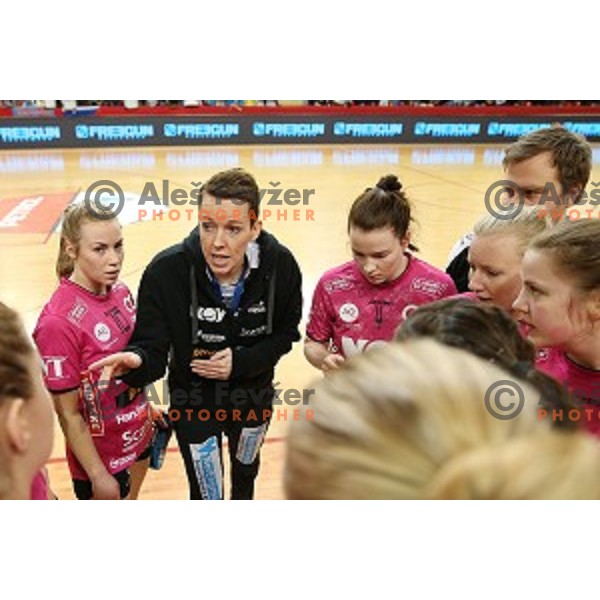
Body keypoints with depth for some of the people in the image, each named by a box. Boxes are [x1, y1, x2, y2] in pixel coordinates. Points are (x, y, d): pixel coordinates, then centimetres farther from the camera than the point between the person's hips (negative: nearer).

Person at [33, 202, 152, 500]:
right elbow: (69, 414, -20)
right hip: (100, 455, -6)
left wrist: (147, 409, 11)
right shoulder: (58, 321, -28)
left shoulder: (120, 291, -8)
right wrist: (98, 476, -14)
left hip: (138, 437, 6)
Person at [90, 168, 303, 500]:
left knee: (246, 467, 33)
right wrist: (136, 360, -47)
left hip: (254, 396, 3)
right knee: (206, 497, 12)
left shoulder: (280, 264, -24)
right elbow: (153, 347, -24)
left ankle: (242, 501, 69)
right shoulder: (166, 270, -30)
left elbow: (286, 333, -8)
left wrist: (241, 361, -24)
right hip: (192, 403, -3)